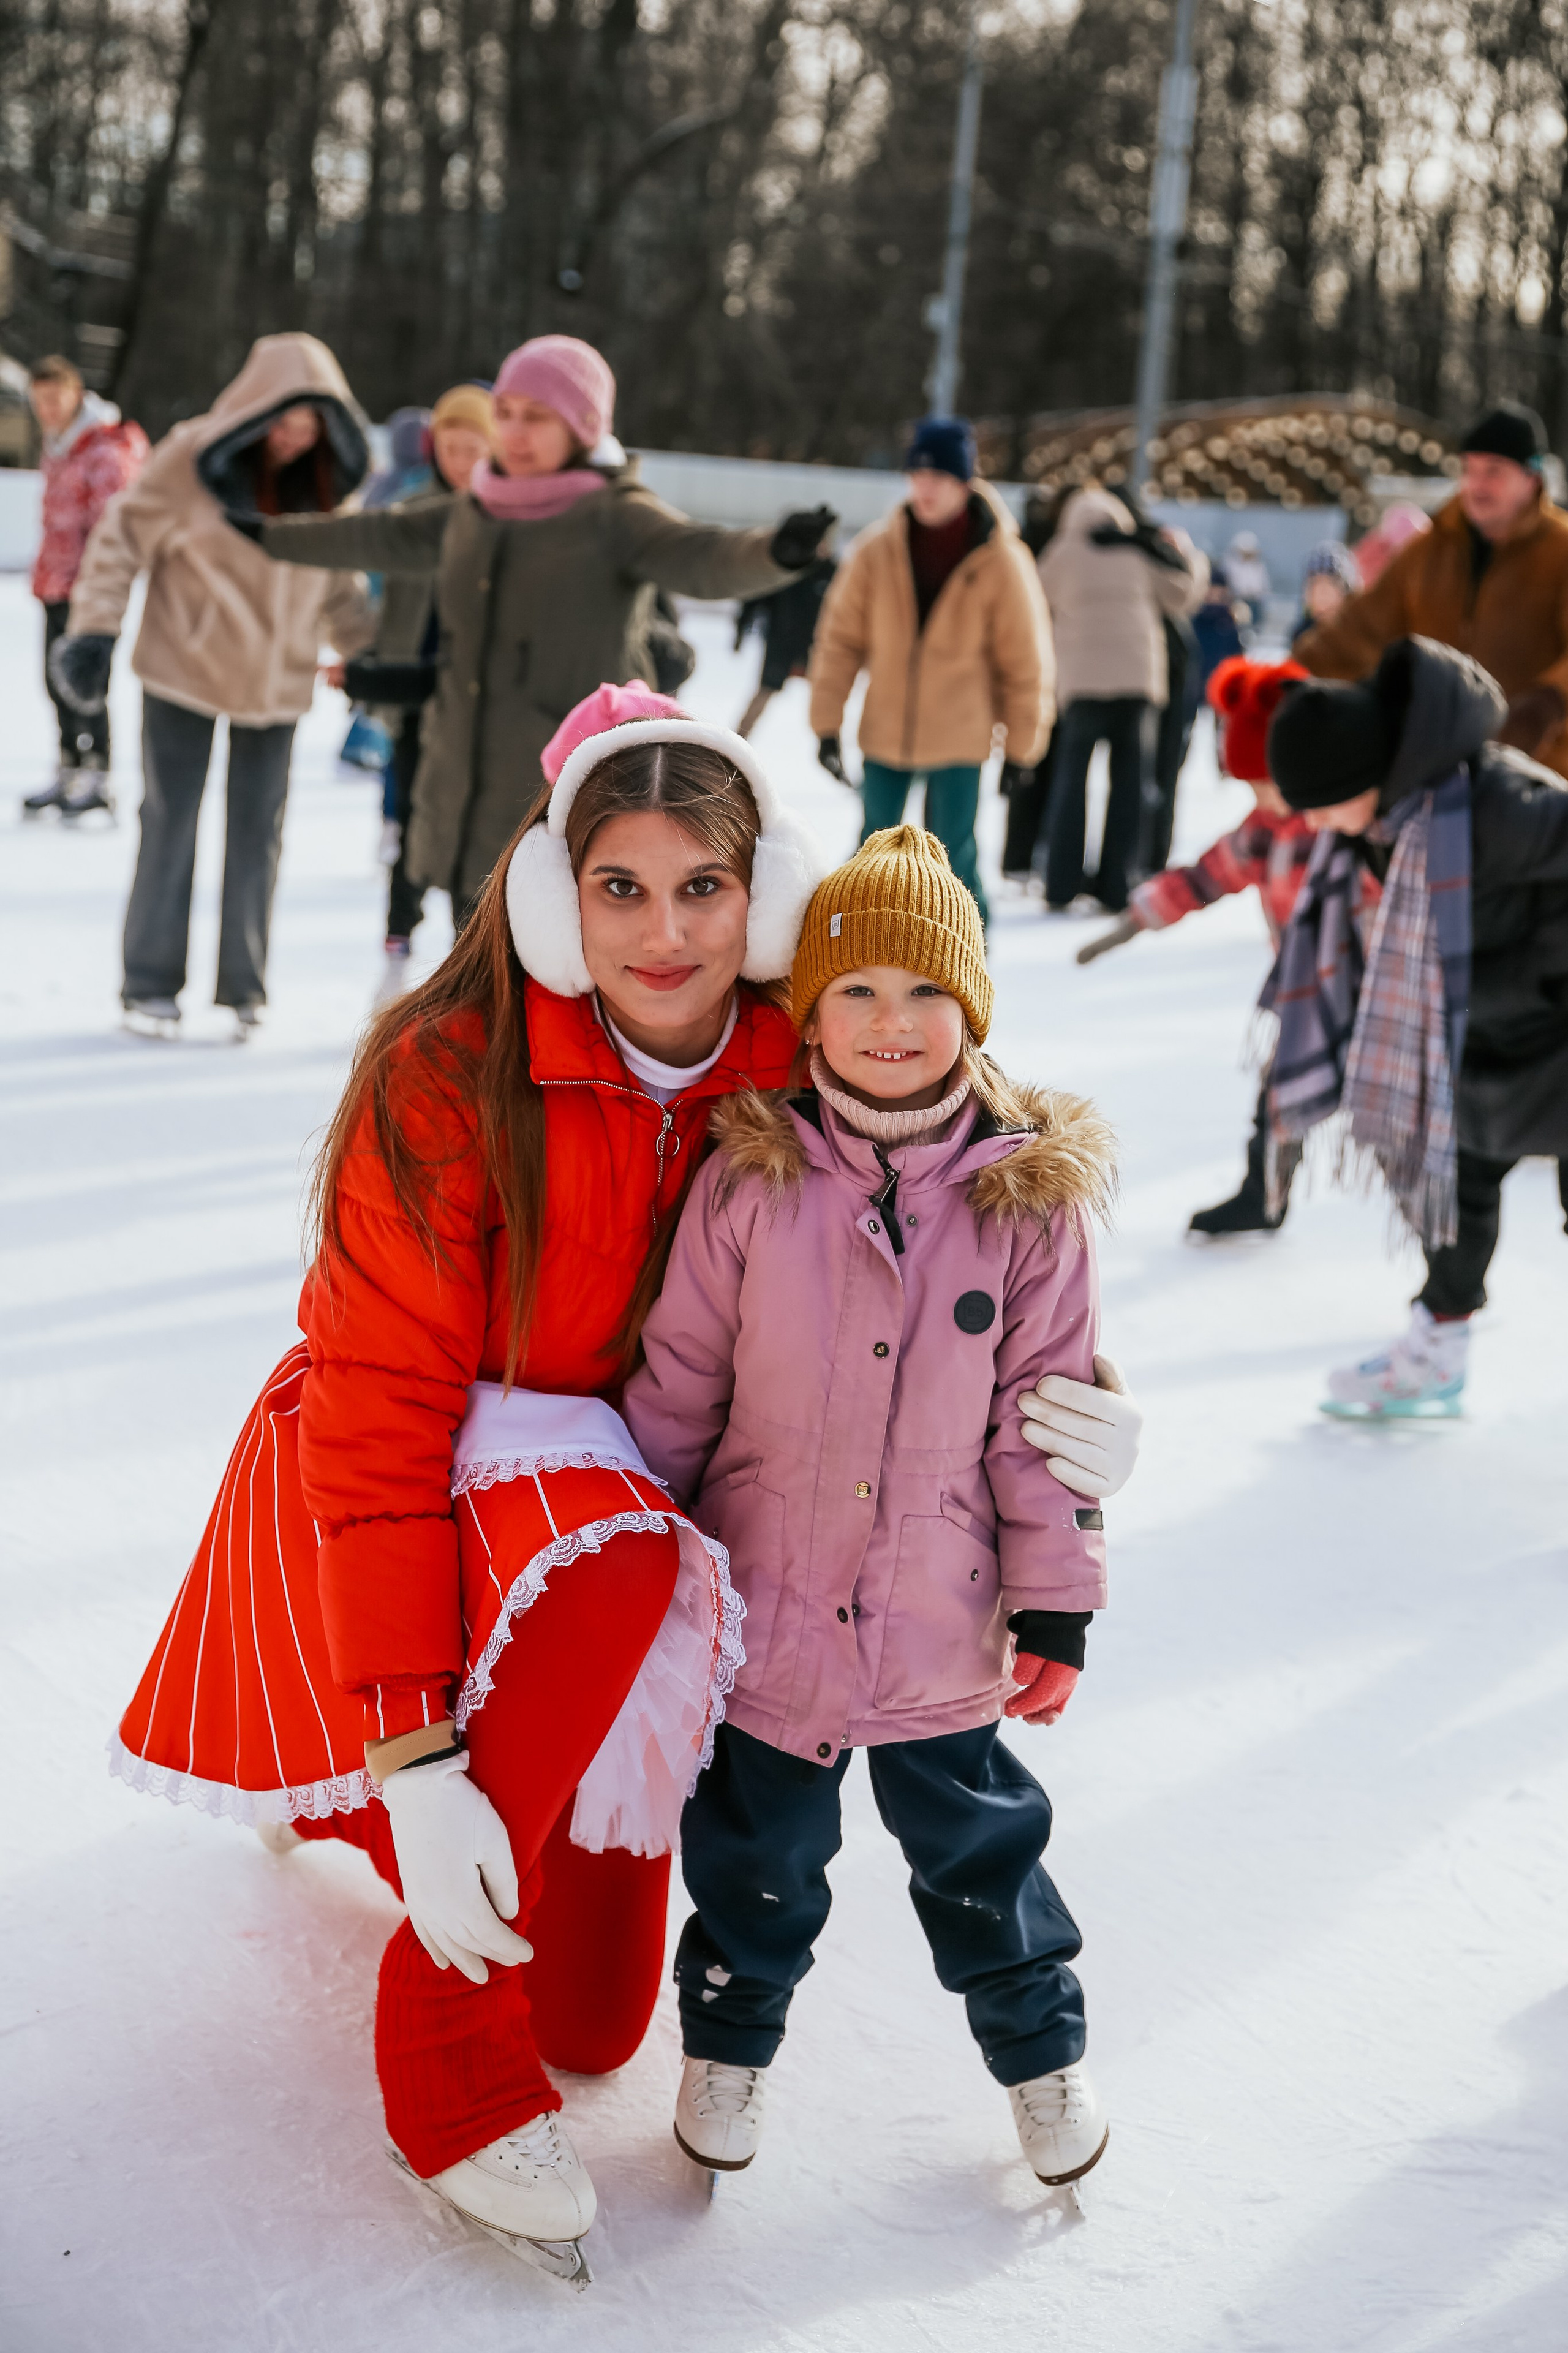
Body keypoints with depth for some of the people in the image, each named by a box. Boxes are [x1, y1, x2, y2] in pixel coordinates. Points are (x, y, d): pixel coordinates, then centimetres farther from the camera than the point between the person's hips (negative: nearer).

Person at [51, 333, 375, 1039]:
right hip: (185, 668, -3)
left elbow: (339, 586, 12)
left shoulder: (326, 483, -1)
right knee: (170, 822, 4)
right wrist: (96, 630, -15)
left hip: (276, 682, 3)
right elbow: (123, 538, -10)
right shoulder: (192, 457, -14)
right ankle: (152, 982, 14)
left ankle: (244, 986, 18)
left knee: (257, 830, 8)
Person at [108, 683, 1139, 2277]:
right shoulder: (449, 1081, -25)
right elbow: (386, 1414, -26)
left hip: (633, 1470, 4)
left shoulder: (804, 1077, -14)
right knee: (610, 1579, -39)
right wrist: (413, 1756, -31)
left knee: (598, 2022, -2)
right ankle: (453, 2080, -20)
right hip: (430, 1480, -4)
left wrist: (1069, 1402, -25)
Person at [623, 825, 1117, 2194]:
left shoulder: (1032, 1203, -7)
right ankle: (732, 2037, 42)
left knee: (979, 1844, 15)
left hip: (942, 1630, 0)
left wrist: (1058, 1603, -3)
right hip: (763, 1609, 0)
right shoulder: (751, 1182, -8)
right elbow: (677, 1380, 0)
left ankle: (1041, 2045, 39)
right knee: (756, 1853, 17)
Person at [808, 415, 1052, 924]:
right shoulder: (877, 551, -7)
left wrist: (1021, 746, 1)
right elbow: (840, 639, 0)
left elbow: (1026, 664, -3)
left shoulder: (1001, 562, -10)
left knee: (953, 855, -1)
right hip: (884, 731, 2)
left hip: (960, 739, -2)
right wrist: (827, 724, -1)